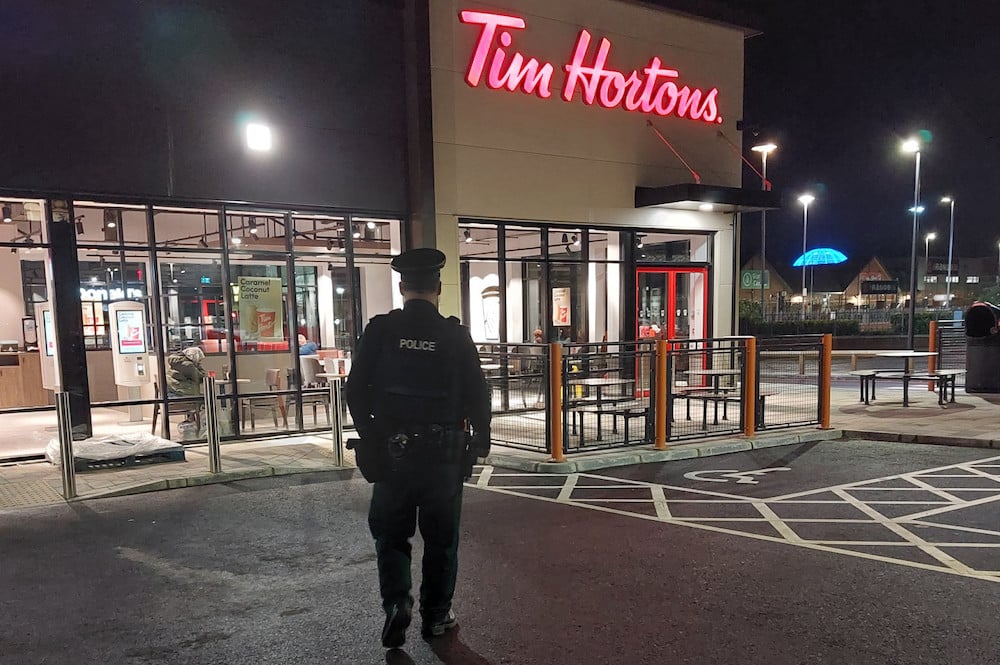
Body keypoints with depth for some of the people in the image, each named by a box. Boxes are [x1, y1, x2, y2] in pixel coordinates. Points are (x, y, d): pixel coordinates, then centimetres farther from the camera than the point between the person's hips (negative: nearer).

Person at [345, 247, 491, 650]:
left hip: (391, 450, 0)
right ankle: (436, 616, 22)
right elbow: (477, 395, -4)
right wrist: (481, 439, 11)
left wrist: (370, 434, 11)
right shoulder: (455, 335, -6)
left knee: (390, 532, 17)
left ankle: (396, 603, 2)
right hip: (444, 453, 0)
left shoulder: (379, 331, -5)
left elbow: (355, 391, -3)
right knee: (441, 537, 14)